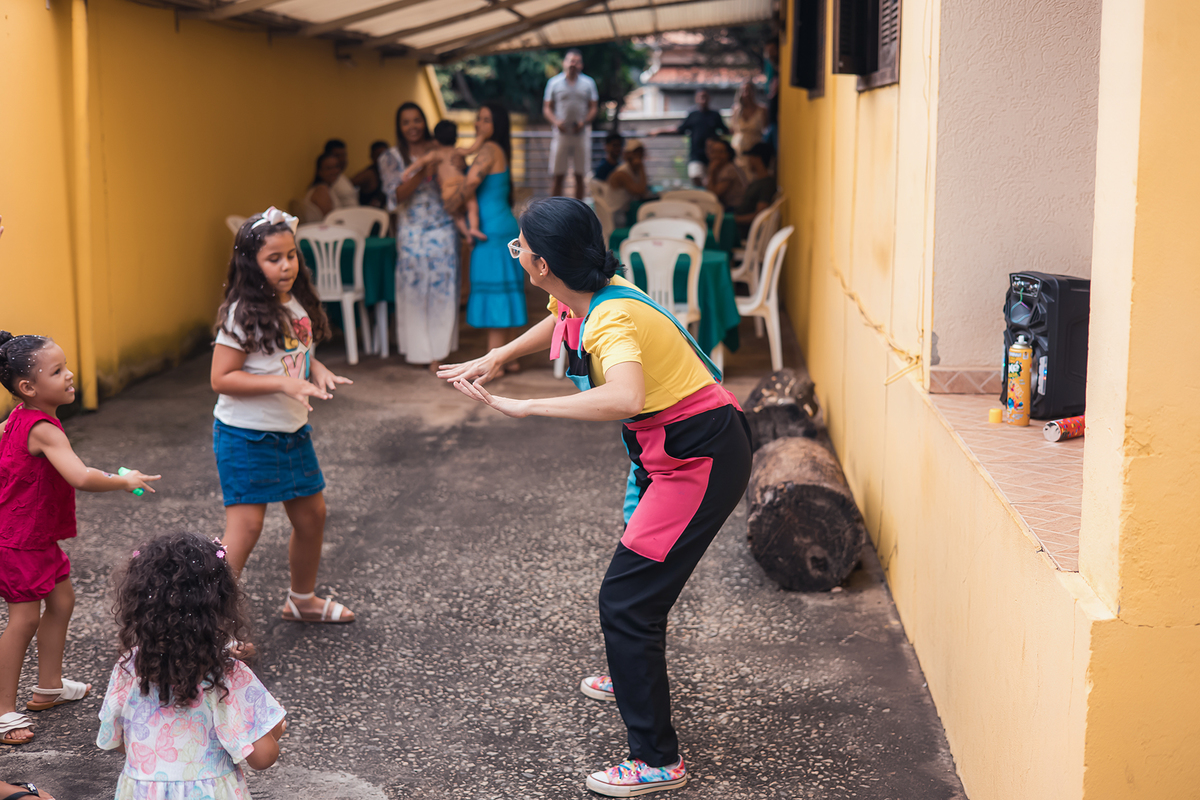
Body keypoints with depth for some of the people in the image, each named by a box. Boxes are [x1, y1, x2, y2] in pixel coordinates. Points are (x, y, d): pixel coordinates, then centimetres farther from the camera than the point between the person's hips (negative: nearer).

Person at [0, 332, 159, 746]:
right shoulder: (43, 429, -27)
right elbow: (81, 478, -37)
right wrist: (125, 481, -24)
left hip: (37, 536, 10)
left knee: (62, 599, 17)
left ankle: (49, 688, 32)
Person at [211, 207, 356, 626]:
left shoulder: (297, 304, 4)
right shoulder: (243, 313, -18)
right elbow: (221, 379, -20)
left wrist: (317, 370, -2)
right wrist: (282, 383, -27)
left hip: (291, 431, 8)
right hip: (246, 435, -8)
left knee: (311, 513, 16)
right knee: (245, 526, -9)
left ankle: (302, 600, 37)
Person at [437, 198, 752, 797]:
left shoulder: (612, 318, -29)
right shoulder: (584, 296, 0)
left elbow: (625, 397, -50)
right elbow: (561, 321, 26)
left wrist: (522, 407, -44)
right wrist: (494, 358, 14)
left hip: (702, 459, -10)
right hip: (670, 452, 10)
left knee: (626, 599, -11)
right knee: (636, 573, 29)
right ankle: (632, 678, 55)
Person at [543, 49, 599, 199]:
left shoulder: (588, 83, 10)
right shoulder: (554, 82, 7)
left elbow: (594, 107, 8)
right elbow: (546, 108, 6)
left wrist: (584, 122, -10)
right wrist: (555, 121, -13)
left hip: (581, 133, 1)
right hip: (560, 133, -1)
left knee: (579, 175, 3)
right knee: (558, 176, -3)